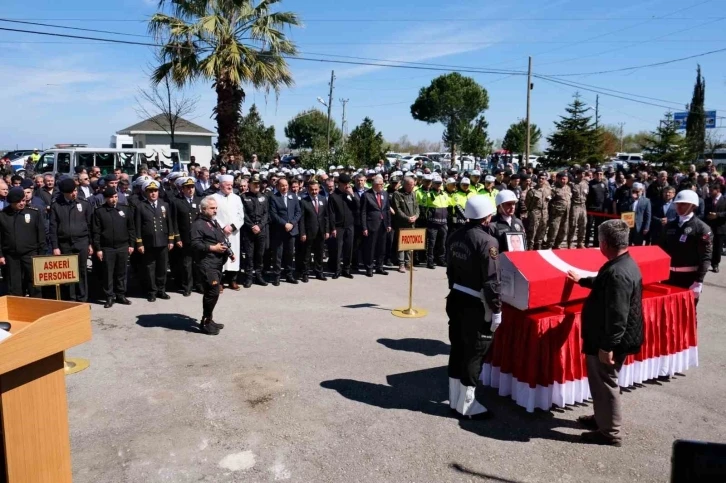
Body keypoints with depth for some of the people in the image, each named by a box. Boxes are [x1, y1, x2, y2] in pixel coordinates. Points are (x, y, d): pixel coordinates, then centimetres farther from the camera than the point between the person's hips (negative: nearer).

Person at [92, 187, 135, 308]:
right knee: (108, 274, 3)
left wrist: (131, 244, 4)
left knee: (121, 273, 9)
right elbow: (96, 232, -2)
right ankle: (109, 297, 11)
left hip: (123, 247, 2)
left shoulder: (125, 209, 5)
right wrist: (98, 248, -6)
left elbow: (131, 228, 8)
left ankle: (121, 295, 19)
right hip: (107, 248, -2)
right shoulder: (99, 211, -1)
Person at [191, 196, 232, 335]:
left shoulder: (214, 222, 20)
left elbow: (222, 240, 27)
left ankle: (209, 320, 23)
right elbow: (195, 244, -19)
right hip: (207, 264, -9)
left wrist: (229, 252, 11)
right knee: (213, 292, -10)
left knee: (211, 293, 14)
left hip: (217, 263, 9)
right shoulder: (198, 224, -9)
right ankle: (205, 322, 2)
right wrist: (213, 248, -21)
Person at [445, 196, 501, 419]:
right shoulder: (487, 242, -19)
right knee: (474, 352, 4)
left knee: (457, 348, 16)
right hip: (476, 304, -8)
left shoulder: (455, 236, 4)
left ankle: (454, 398, 28)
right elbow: (491, 281, -19)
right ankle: (467, 404, 14)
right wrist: (496, 310, -12)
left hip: (456, 298, 8)